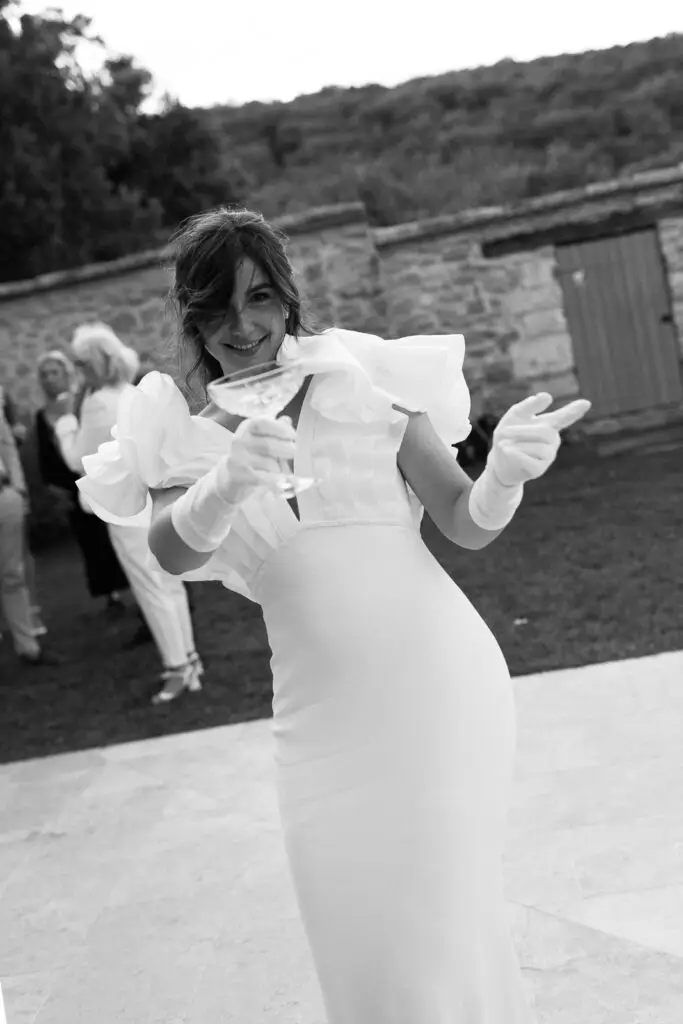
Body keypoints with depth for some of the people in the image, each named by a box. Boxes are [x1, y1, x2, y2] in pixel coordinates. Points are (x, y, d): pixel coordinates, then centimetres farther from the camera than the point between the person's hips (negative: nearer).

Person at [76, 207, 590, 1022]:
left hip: (436, 681, -2)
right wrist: (228, 483, -35)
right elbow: (170, 550, -14)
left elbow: (467, 525, -1)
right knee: (356, 943, 9)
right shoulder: (183, 439, 5)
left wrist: (506, 470, -23)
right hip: (322, 711, 2)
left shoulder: (364, 379, -1)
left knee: (443, 927, -2)